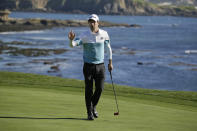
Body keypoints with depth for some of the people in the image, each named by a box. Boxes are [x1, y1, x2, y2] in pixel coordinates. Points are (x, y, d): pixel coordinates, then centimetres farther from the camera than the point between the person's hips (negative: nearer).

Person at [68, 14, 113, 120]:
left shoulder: (104, 34, -1)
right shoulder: (85, 35, -11)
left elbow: (108, 47, 13)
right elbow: (73, 44, -24)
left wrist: (110, 62, 14)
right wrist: (71, 39, -48)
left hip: (100, 65, 2)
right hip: (88, 66, -2)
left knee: (100, 88, 0)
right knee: (89, 90, -1)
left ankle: (93, 107, 25)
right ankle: (90, 113, 10)